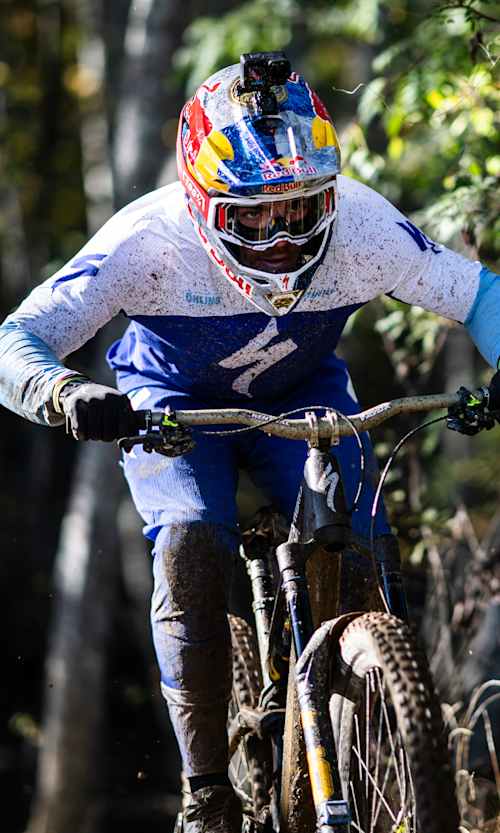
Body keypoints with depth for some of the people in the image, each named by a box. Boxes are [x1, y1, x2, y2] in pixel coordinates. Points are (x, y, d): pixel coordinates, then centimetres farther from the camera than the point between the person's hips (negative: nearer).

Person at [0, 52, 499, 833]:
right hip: (175, 405, -2)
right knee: (191, 550, -27)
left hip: (302, 398, 2)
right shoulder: (150, 239, -35)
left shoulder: (361, 225, -29)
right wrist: (69, 396, -60)